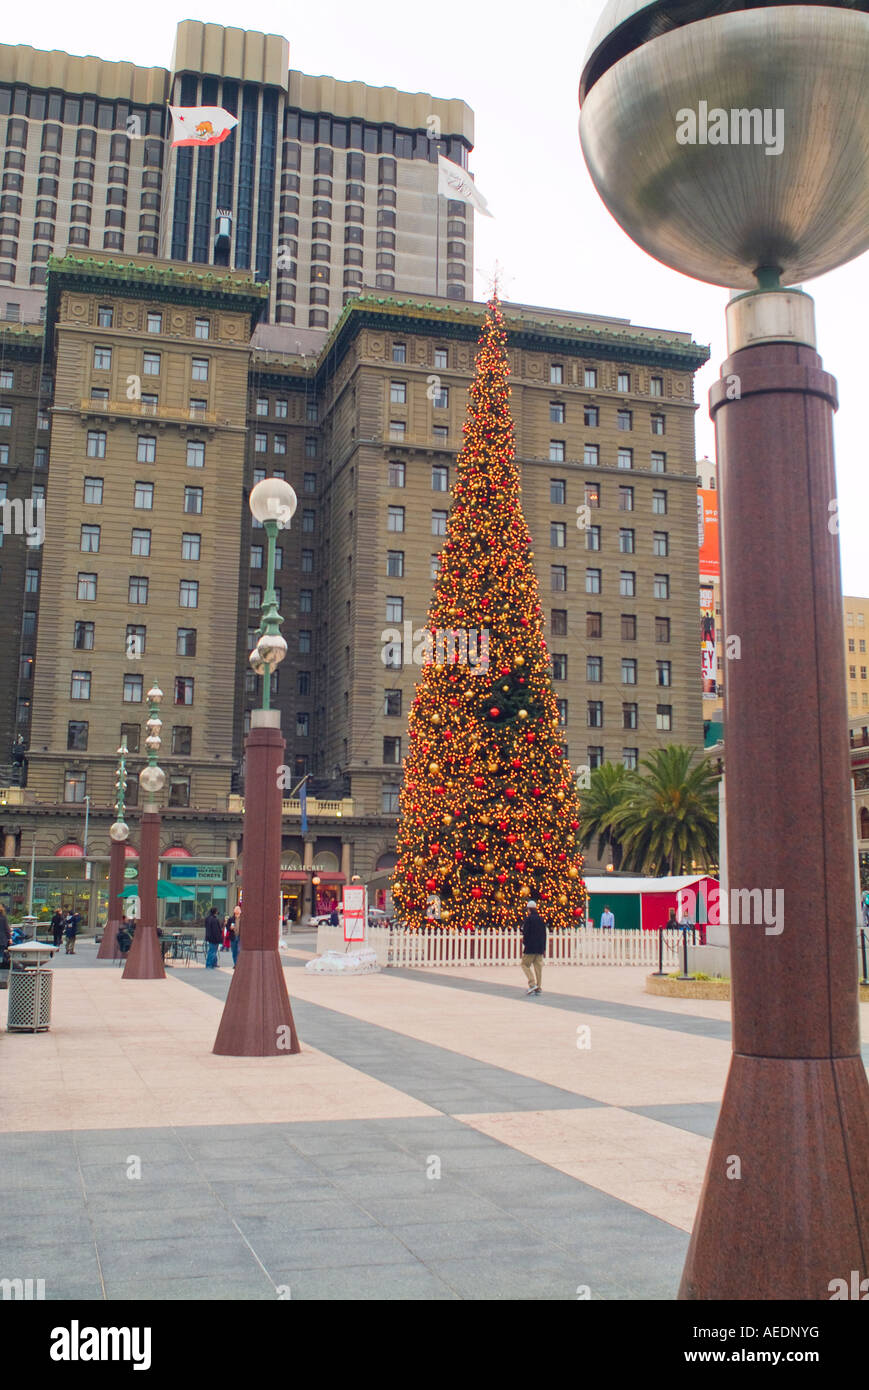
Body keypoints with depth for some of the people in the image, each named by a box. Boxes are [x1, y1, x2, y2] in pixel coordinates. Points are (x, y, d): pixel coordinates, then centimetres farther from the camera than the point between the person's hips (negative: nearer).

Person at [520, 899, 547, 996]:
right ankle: (538, 988, 6)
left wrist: (524, 945, -3)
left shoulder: (528, 919, -7)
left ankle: (532, 984, -12)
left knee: (525, 964, 3)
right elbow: (544, 934, 14)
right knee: (538, 966, 7)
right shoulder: (541, 919, 11)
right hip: (540, 948, 6)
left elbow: (525, 933, -13)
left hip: (530, 947, -6)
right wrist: (544, 948, 18)